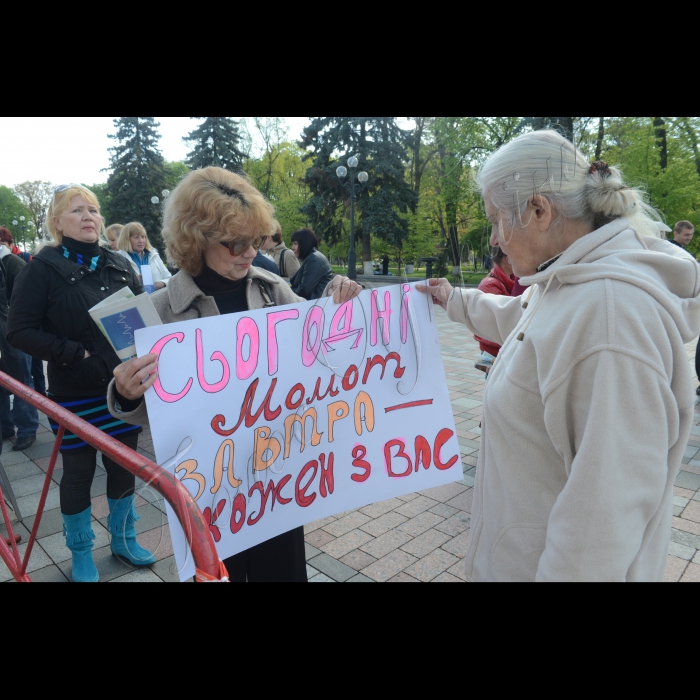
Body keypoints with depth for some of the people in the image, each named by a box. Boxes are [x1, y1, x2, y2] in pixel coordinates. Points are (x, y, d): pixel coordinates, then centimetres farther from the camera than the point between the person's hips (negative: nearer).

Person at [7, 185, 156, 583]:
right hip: (76, 394, -4)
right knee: (79, 472, 10)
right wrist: (76, 354, -19)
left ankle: (124, 539, 36)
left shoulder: (120, 265, 6)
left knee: (125, 466, 14)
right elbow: (21, 331, -10)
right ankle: (81, 554, 31)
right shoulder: (45, 268, -6)